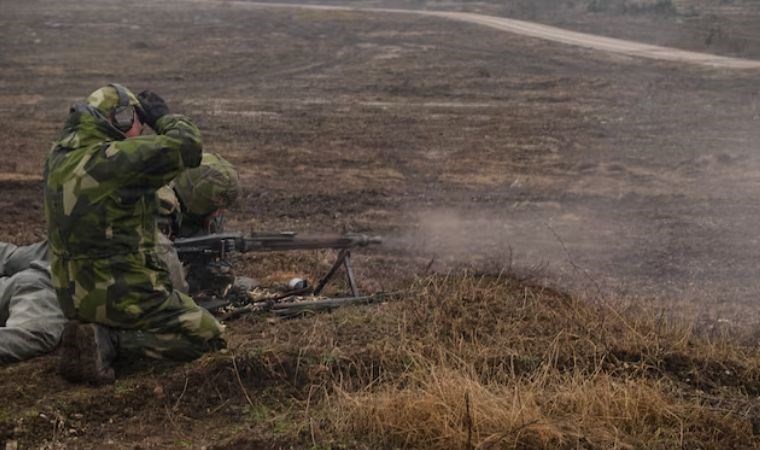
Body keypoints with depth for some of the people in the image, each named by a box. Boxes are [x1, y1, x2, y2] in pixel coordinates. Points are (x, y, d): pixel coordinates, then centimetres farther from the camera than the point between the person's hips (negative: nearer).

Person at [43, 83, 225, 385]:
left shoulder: (59, 157, 2)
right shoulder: (114, 159, -22)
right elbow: (187, 146, -21)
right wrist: (163, 116, -4)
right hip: (122, 296, -9)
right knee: (209, 336, 0)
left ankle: (96, 331, 6)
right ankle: (108, 341, -11)